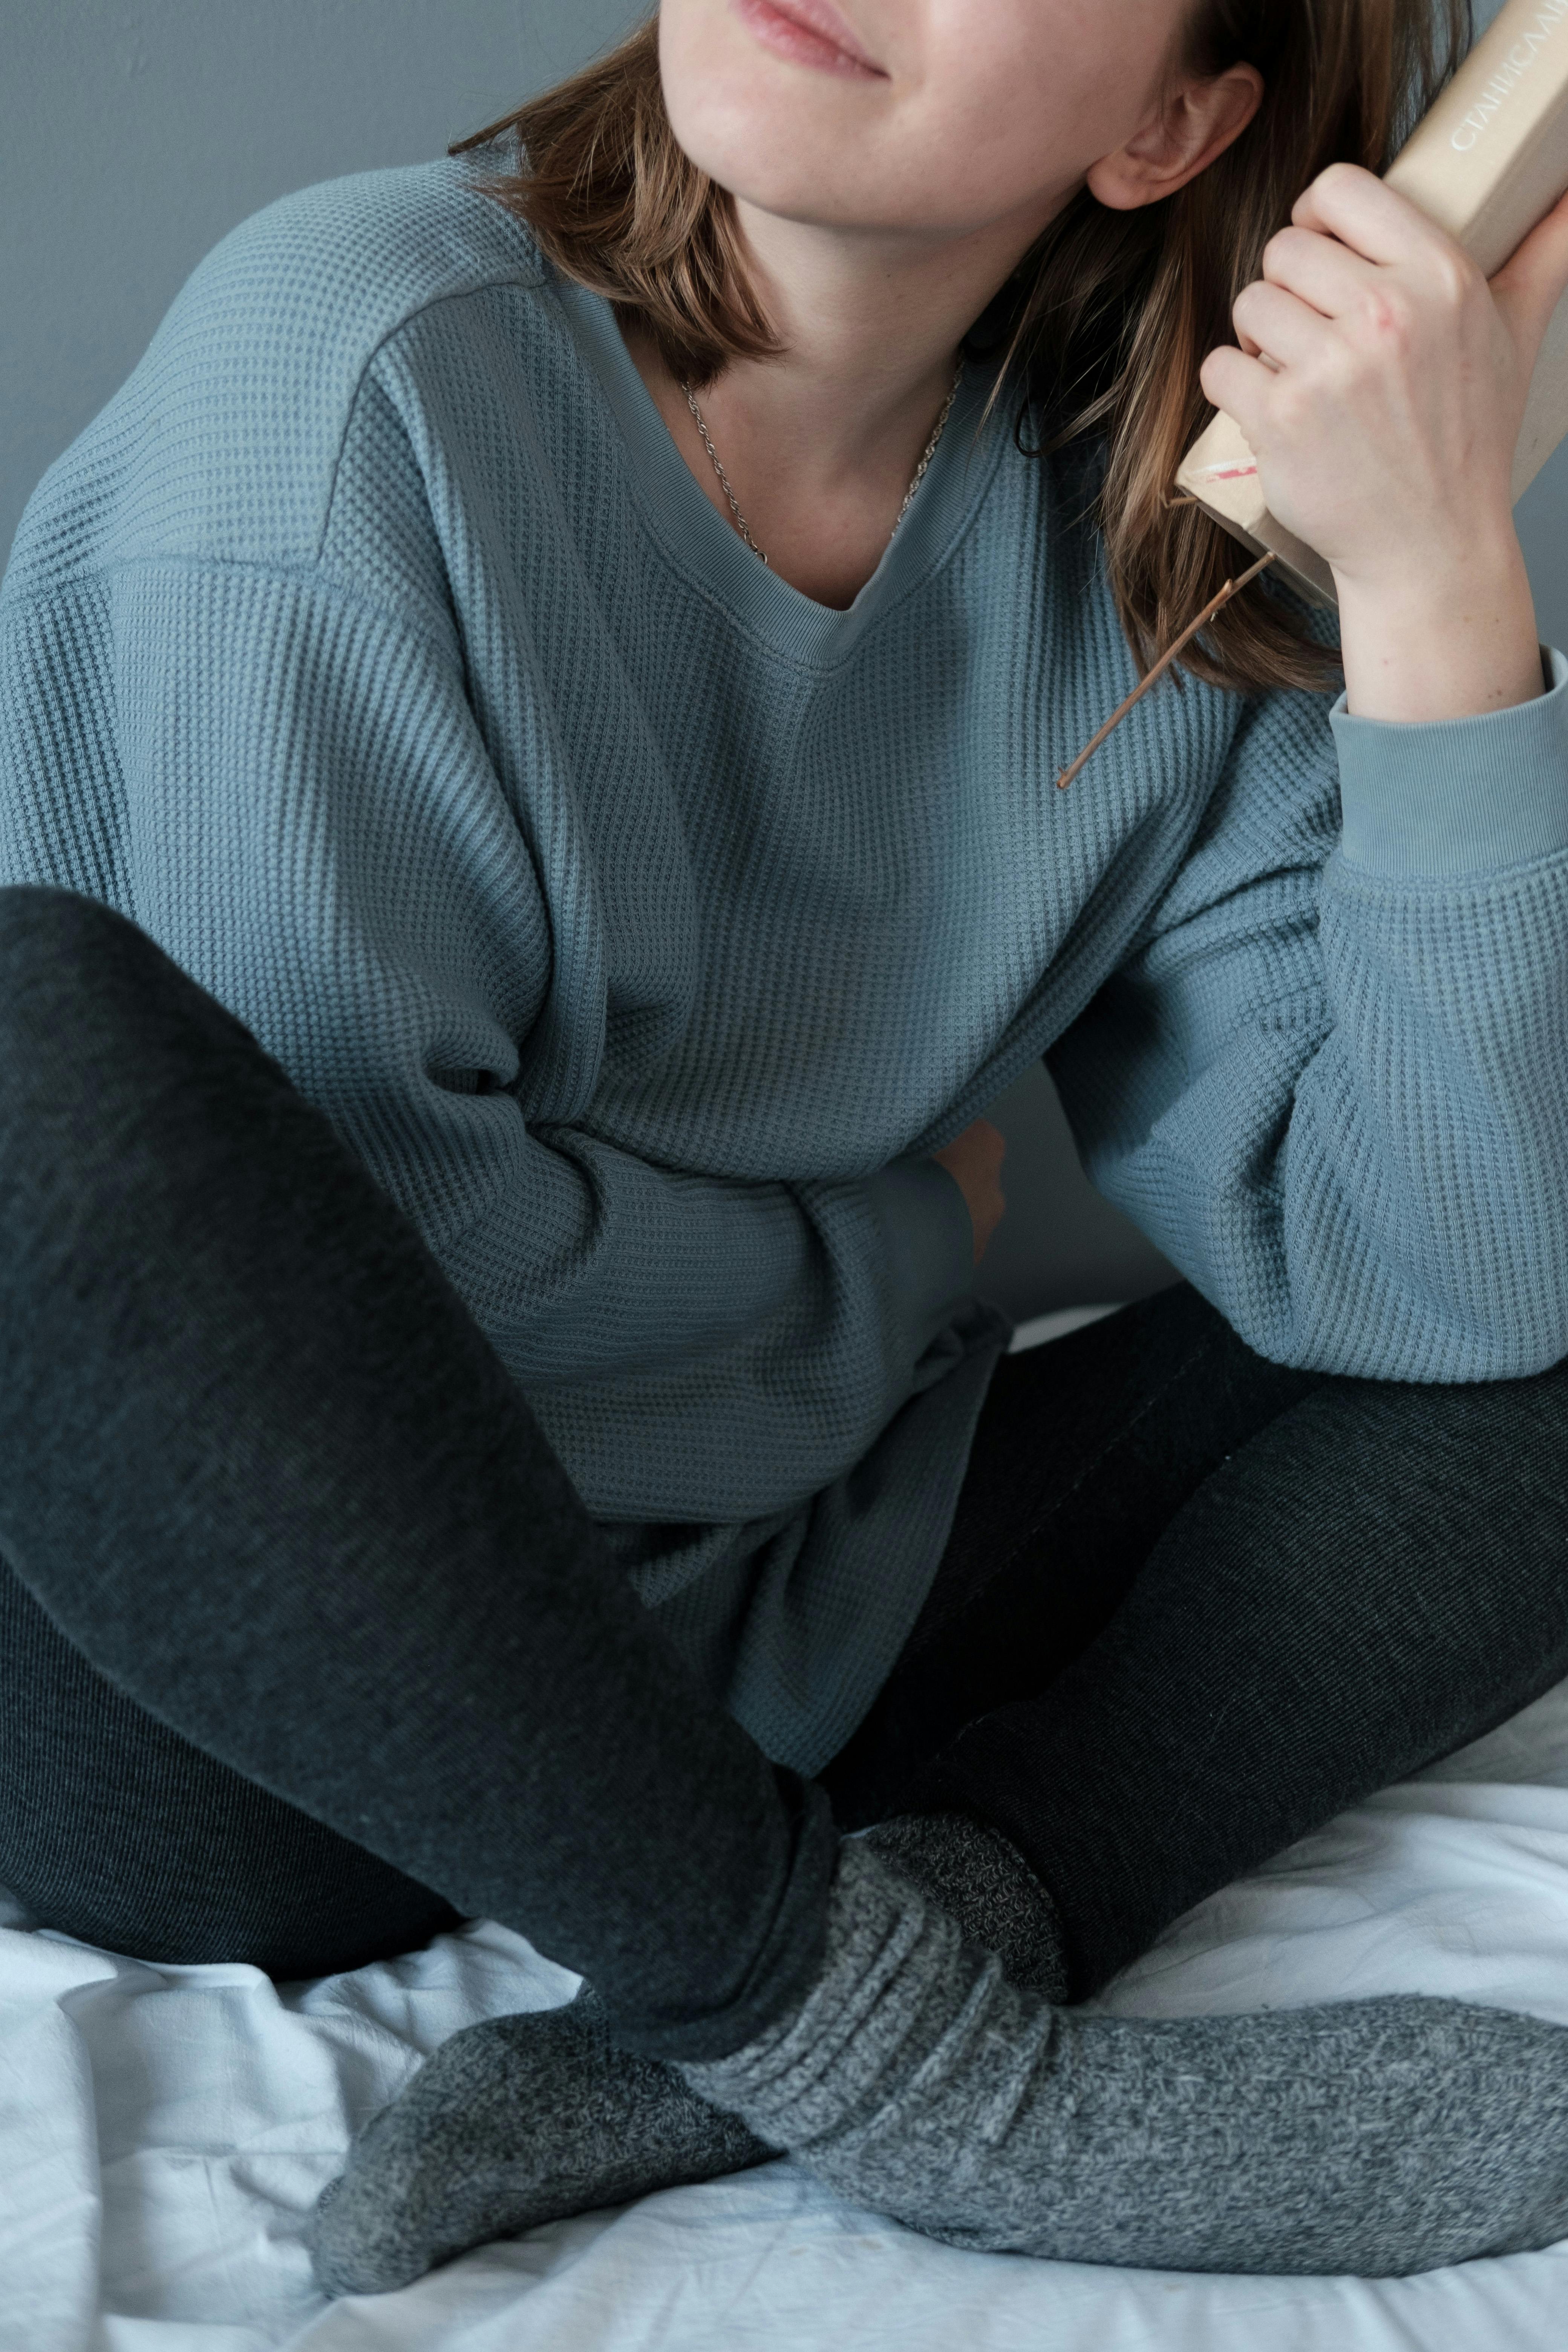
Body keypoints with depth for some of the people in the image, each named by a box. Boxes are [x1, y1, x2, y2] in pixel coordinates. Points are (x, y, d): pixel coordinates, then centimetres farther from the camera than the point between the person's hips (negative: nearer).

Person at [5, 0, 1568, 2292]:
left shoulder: (1146, 556, -2)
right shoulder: (355, 361, -15)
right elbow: (328, 1209, -21)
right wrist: (892, 1259, -6)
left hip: (740, 1662, 5)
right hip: (235, 1694, -4)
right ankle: (855, 2016, -23)